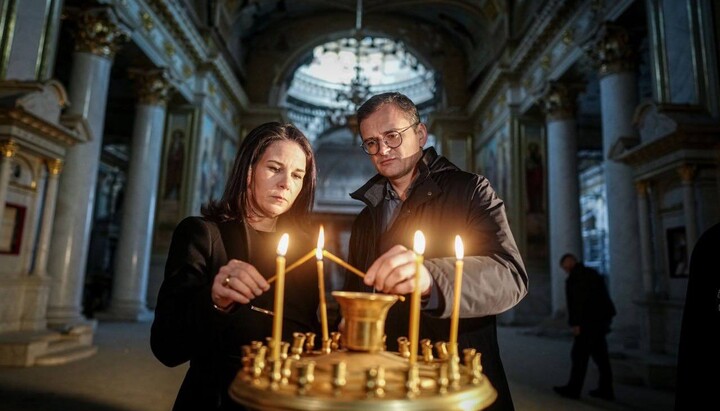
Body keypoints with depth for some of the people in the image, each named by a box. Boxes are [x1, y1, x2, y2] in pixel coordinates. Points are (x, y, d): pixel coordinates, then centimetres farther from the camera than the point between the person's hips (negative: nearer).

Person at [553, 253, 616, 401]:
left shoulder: (576, 276, -10)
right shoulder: (592, 273, 18)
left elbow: (577, 301, -18)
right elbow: (601, 297, 20)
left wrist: (575, 323, -17)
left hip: (589, 322, -10)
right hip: (602, 318, 10)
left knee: (579, 355, -3)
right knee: (600, 355, 13)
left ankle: (573, 389, 2)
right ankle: (606, 390, 17)